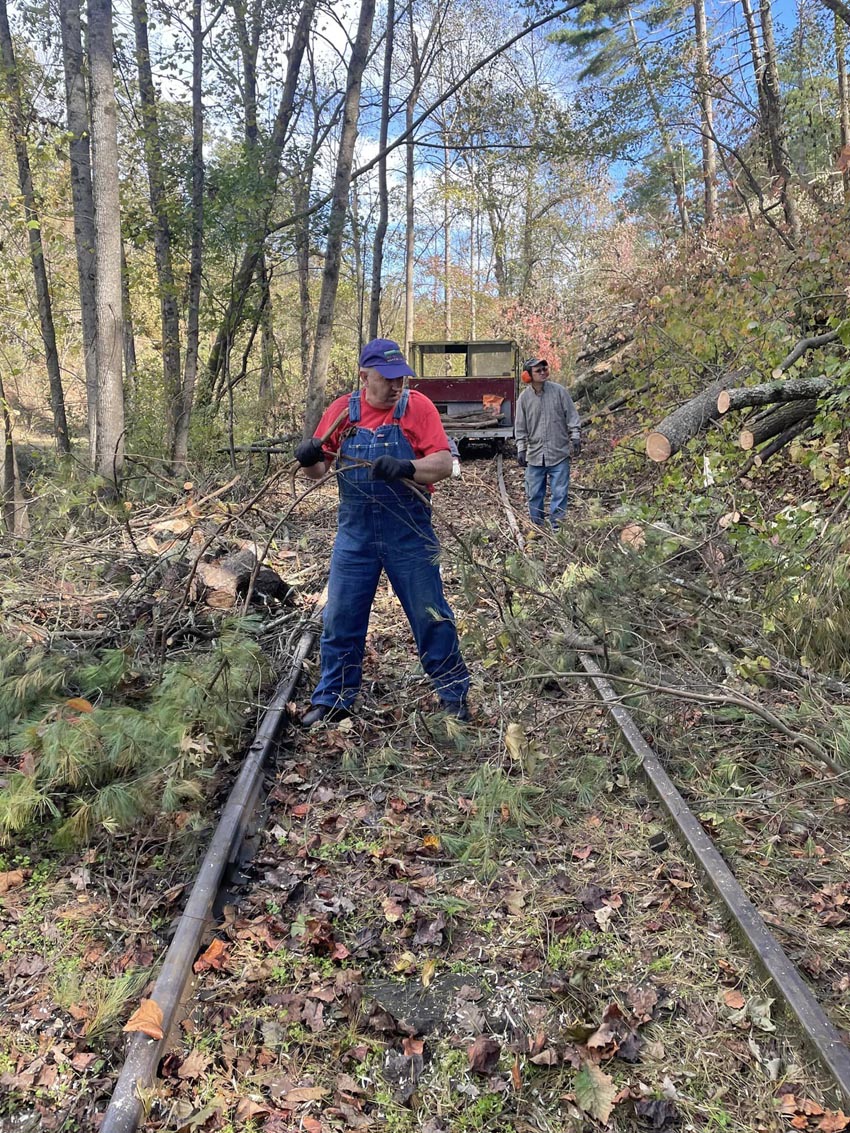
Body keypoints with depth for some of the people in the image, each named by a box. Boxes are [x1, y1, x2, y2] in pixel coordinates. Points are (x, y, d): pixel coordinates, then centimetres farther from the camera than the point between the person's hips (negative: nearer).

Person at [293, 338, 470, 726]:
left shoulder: (417, 406, -5)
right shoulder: (342, 410, 2)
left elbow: (444, 464, -11)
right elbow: (317, 470, 8)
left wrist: (406, 468, -29)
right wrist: (309, 459, -15)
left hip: (410, 533, -2)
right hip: (355, 533, 3)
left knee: (431, 616, 7)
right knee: (340, 618, 8)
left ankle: (454, 694, 25)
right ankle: (333, 700, 24)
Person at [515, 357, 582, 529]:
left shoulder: (559, 391, -2)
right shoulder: (524, 397, 2)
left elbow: (571, 415, 3)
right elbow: (521, 427, 6)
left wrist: (575, 437, -4)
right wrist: (521, 449, 3)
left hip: (559, 453, -2)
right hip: (535, 455, 2)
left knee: (559, 492, -1)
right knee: (534, 494, 7)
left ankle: (556, 526, 7)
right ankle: (536, 526, 20)